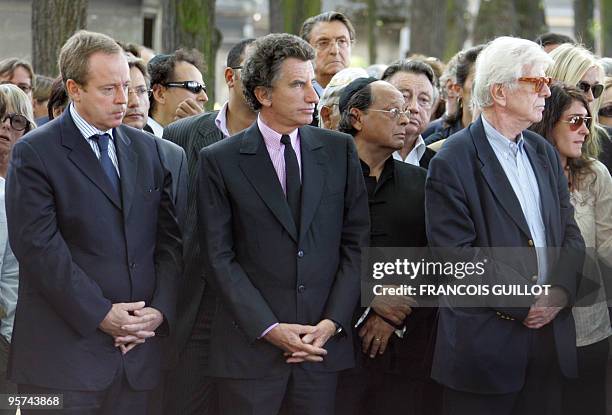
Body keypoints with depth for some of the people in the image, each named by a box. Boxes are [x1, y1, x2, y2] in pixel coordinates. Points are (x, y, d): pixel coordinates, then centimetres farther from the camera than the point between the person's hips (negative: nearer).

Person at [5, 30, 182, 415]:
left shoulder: (147, 149, 13)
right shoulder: (34, 153, -4)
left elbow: (170, 239, 12)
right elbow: (39, 248, -12)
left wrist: (160, 310, -2)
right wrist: (100, 314, -14)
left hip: (137, 351, 5)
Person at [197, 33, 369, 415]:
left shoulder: (339, 150, 7)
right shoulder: (220, 161, 0)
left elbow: (356, 242, 6)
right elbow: (219, 257, -3)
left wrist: (333, 321, -4)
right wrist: (269, 328, -11)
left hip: (325, 340, 2)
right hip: (250, 343, -2)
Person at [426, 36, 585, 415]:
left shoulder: (544, 153, 13)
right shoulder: (453, 162, -9)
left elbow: (570, 233, 12)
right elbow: (457, 253, -15)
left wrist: (560, 292, -7)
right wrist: (522, 306, -16)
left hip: (550, 334, 6)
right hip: (485, 342, -6)